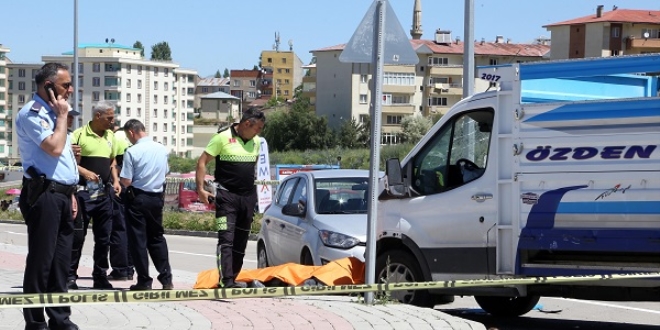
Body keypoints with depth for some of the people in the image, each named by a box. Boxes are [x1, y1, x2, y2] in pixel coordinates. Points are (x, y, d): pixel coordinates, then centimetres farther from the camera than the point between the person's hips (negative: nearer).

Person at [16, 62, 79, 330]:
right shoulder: (32, 113, -10)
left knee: (61, 261, 12)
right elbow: (54, 147, -22)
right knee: (41, 261, -6)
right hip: (44, 196, -9)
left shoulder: (51, 113, 19)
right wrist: (62, 115, -9)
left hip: (61, 196, 9)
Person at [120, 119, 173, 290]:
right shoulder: (162, 149, 1)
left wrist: (120, 180, 5)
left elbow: (126, 181, -16)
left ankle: (144, 281, 3)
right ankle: (166, 279, 12)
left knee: (138, 239, 3)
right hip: (157, 197, 5)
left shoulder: (132, 152, -16)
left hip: (137, 198, -5)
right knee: (157, 238, 16)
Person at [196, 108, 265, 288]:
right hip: (227, 196, -6)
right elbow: (202, 161, -7)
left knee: (241, 241, 9)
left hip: (248, 197, 7)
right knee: (226, 239, -14)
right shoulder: (223, 137, -8)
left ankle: (232, 278, 18)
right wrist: (201, 189, -13)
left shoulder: (256, 141, 11)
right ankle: (226, 280, -20)